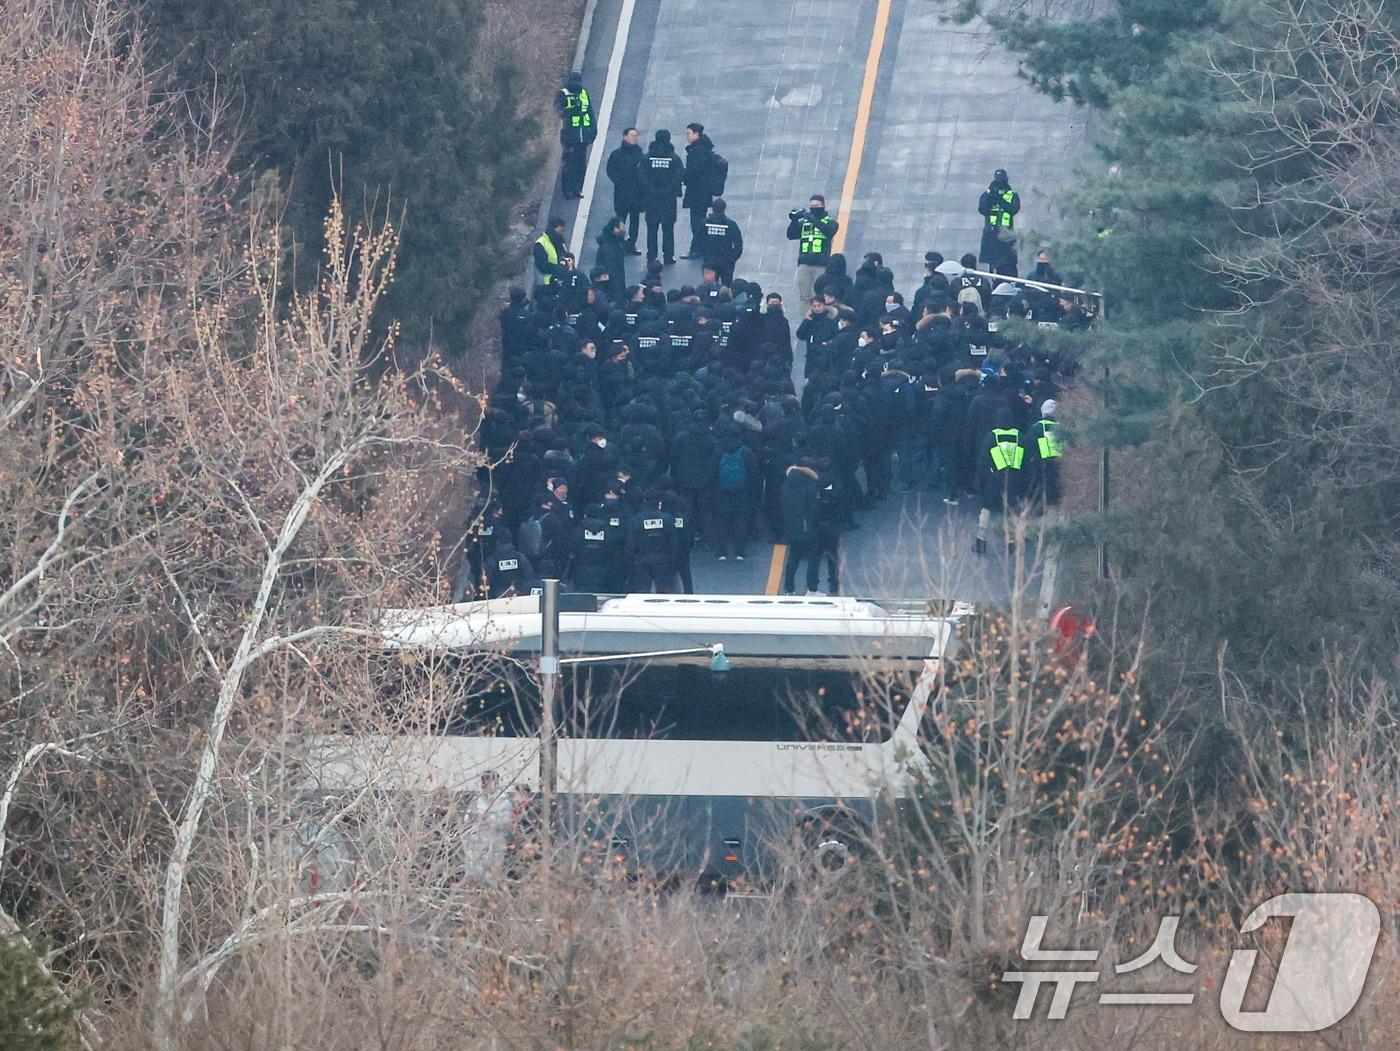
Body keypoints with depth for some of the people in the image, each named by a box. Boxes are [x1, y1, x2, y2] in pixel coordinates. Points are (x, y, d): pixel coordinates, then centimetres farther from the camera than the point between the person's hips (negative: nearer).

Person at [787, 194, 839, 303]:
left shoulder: (829, 221, 8)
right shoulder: (804, 222, 17)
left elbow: (829, 231, -14)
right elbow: (791, 235, 10)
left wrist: (814, 220, -21)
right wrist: (794, 221, -5)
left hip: (821, 264, -3)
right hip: (804, 263, 3)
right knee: (804, 296, -3)